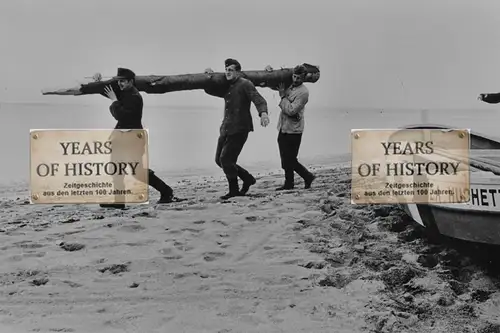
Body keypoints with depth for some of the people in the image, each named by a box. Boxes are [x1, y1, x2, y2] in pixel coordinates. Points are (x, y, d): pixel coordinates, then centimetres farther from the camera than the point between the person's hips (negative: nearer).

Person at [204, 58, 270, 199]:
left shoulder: (245, 84, -6)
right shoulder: (226, 87, 18)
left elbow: (258, 99, -20)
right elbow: (210, 90, 32)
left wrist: (263, 113, -40)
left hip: (239, 129, -8)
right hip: (226, 129, 9)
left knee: (226, 159, -11)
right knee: (219, 160, 9)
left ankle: (234, 190, 8)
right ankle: (248, 178, 24)